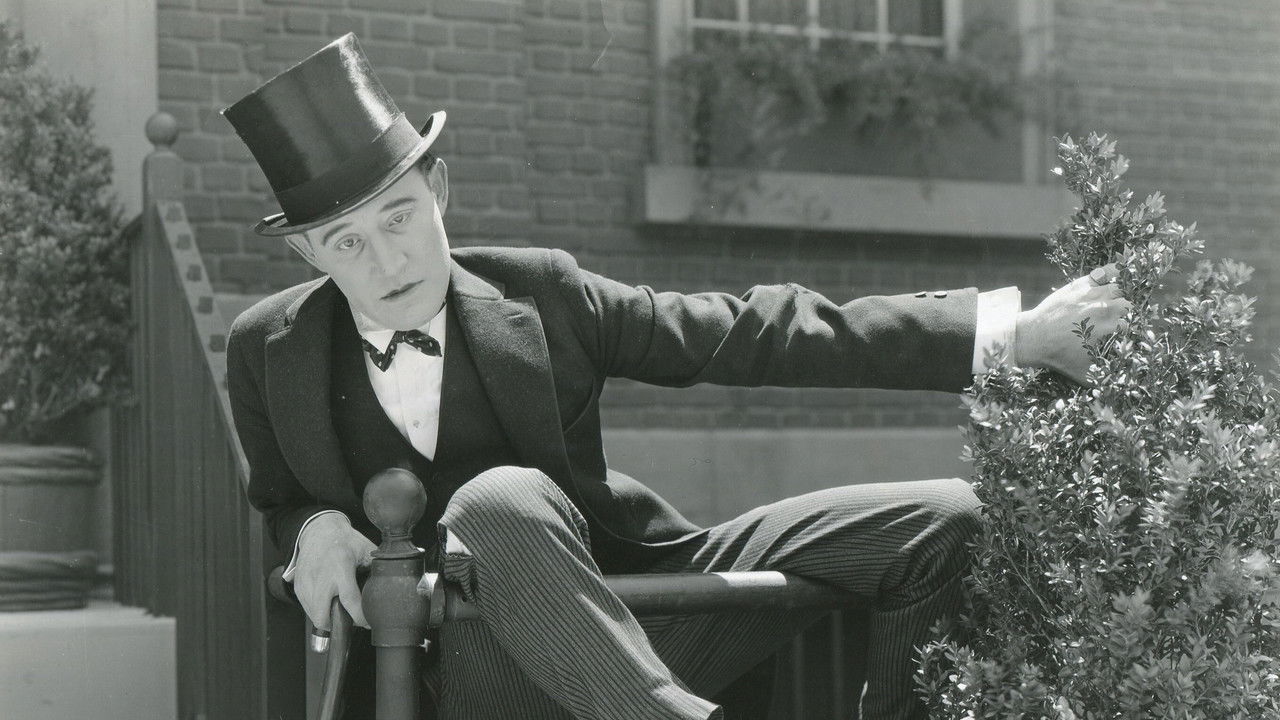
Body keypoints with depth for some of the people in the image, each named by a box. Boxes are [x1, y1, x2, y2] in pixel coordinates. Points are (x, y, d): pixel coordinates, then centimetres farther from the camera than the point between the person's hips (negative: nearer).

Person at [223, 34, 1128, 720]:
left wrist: (1015, 333, -5)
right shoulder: (267, 350, 2)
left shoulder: (541, 295, 0)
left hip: (628, 600, 2)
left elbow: (751, 333, -1)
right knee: (501, 499, -37)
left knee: (945, 520, -11)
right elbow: (277, 503, 18)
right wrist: (313, 527, -10)